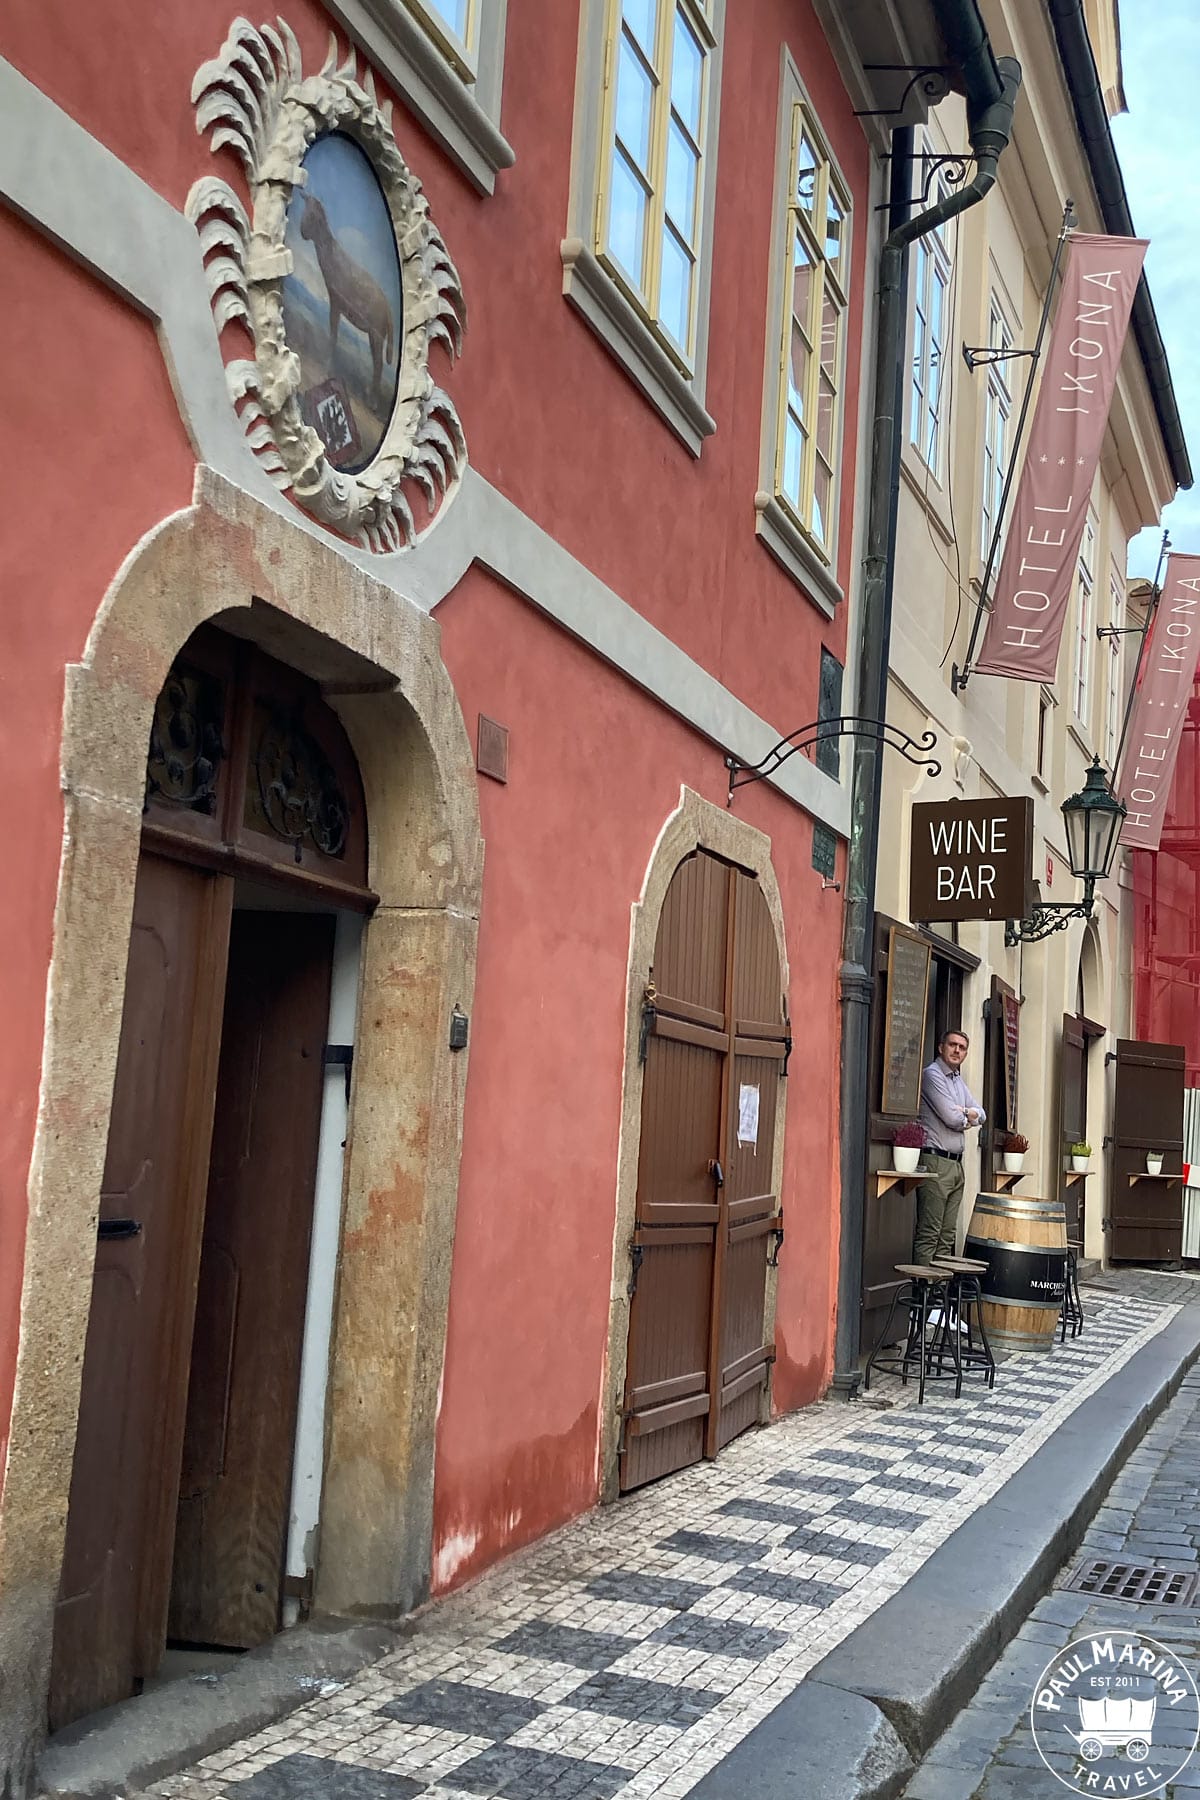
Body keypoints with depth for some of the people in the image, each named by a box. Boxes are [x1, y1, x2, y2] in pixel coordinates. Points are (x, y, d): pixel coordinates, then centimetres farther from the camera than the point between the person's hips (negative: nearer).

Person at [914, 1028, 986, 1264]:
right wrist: (968, 1118, 7)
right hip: (935, 1162, -9)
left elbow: (981, 1114, 18)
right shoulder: (932, 1075, -7)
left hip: (956, 1163, 9)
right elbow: (952, 1118, -14)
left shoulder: (959, 1080, 22)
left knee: (948, 1236, 8)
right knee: (928, 1234, -10)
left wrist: (964, 1114, -4)